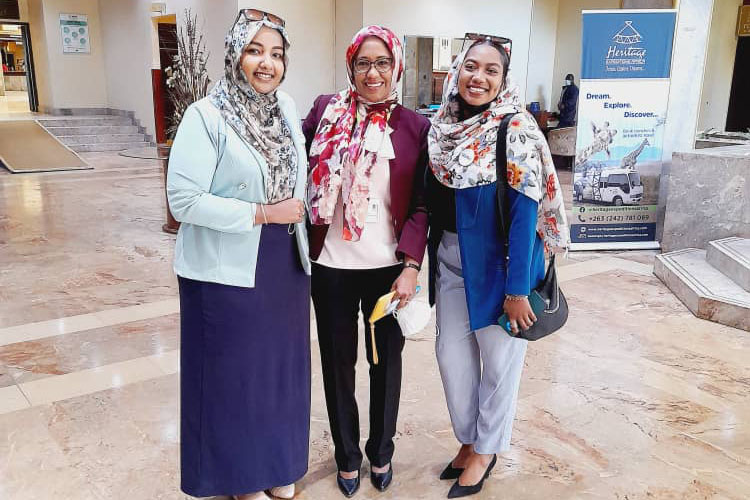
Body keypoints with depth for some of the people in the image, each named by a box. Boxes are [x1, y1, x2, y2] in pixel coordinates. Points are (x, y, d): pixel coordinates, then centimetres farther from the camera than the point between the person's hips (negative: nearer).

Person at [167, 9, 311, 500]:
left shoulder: (288, 109, 6)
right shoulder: (206, 116, -13)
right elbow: (184, 199, -20)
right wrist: (264, 213, -19)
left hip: (285, 267, 6)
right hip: (228, 273, -5)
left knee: (281, 368, 15)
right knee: (234, 376, 9)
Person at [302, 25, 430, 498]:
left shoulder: (416, 127, -2)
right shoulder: (325, 110, 0)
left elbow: (421, 205, -3)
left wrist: (410, 267, -11)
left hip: (388, 268, 0)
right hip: (331, 266, 1)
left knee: (386, 362, 13)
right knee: (338, 362, 12)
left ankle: (381, 453, 36)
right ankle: (347, 456, 34)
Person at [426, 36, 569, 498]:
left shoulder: (516, 130, -16)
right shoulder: (443, 126, 1)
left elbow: (525, 211, -19)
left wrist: (517, 288, -20)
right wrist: (425, 258, 8)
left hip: (499, 262, -5)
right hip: (451, 257, 6)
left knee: (499, 358, 11)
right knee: (452, 353, 13)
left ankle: (486, 449, 32)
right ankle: (469, 438, 36)